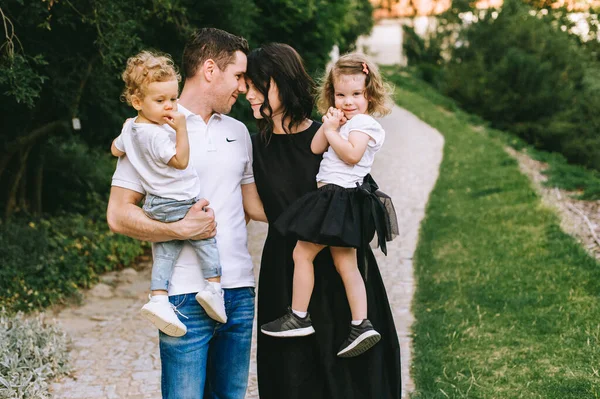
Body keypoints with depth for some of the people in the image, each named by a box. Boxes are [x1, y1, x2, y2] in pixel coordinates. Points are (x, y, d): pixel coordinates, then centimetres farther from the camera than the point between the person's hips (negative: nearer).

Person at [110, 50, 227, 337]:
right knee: (207, 237, 3)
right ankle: (213, 287, -2)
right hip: (178, 205, -9)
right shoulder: (157, 135, -24)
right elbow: (180, 161, -23)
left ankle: (158, 298, 5)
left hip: (156, 206, 9)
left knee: (164, 253, 11)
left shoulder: (130, 128, 7)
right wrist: (181, 128, -25)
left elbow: (115, 149, 24)